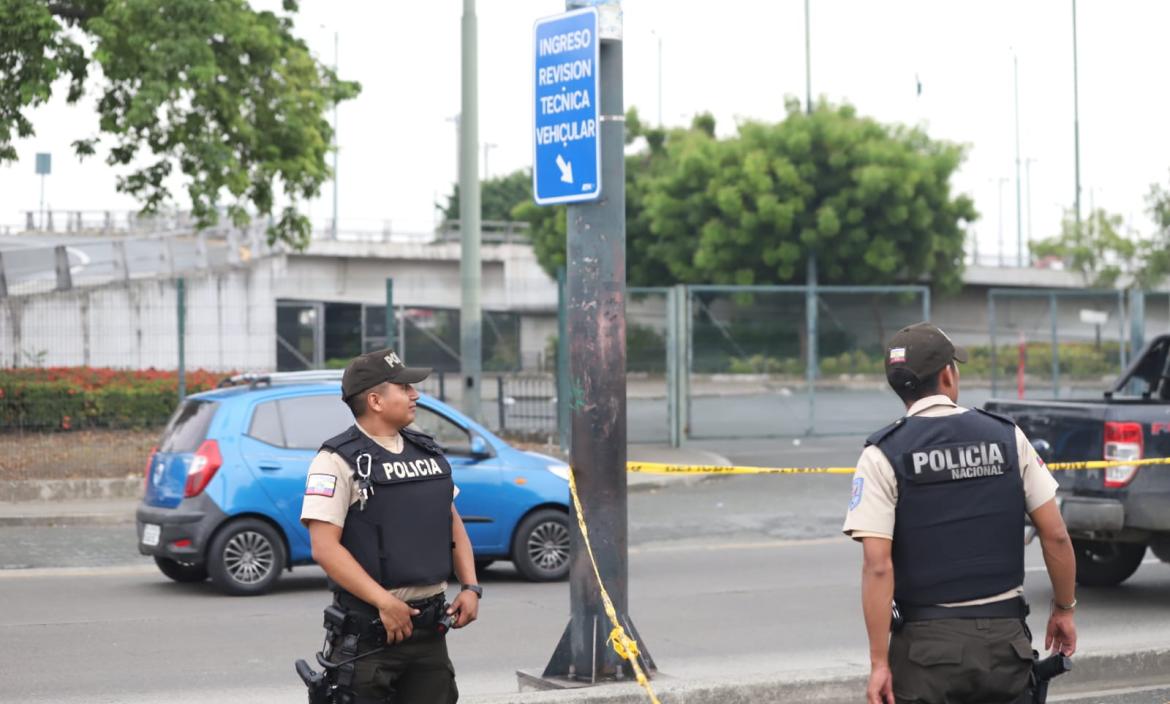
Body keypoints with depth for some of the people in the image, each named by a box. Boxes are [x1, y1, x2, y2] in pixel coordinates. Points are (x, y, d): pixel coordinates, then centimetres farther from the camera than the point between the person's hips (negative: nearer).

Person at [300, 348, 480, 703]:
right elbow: (325, 547, -17)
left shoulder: (427, 451, 13)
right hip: (368, 630, -7)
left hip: (429, 626, 7)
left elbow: (452, 522, 21)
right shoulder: (339, 460, -10)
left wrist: (470, 586, 7)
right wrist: (384, 602, -21)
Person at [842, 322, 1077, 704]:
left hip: (927, 645, -2)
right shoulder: (1008, 437, 2)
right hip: (1005, 638, 2)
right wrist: (1064, 608, 17)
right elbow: (1056, 535, 2)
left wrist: (879, 662, -11)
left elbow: (877, 566, -13)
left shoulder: (883, 455, -6)